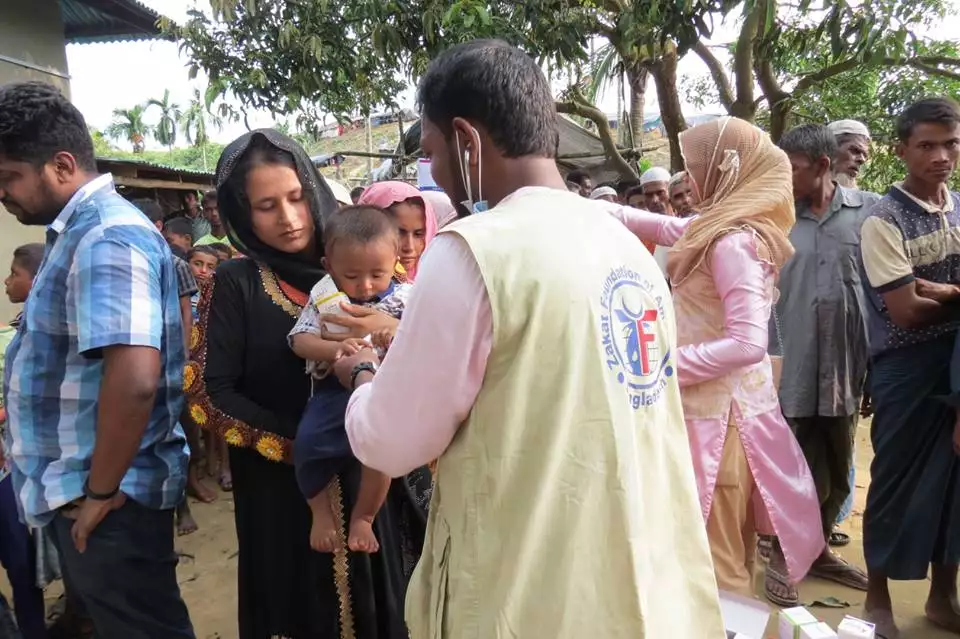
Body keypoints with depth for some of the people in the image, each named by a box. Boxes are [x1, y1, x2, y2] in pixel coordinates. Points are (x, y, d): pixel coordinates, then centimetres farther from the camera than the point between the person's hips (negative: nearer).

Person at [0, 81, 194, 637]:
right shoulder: (80, 231, 11)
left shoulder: (105, 238, -21)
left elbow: (135, 378, -33)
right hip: (79, 491, 10)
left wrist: (100, 493, -21)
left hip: (109, 500, -10)